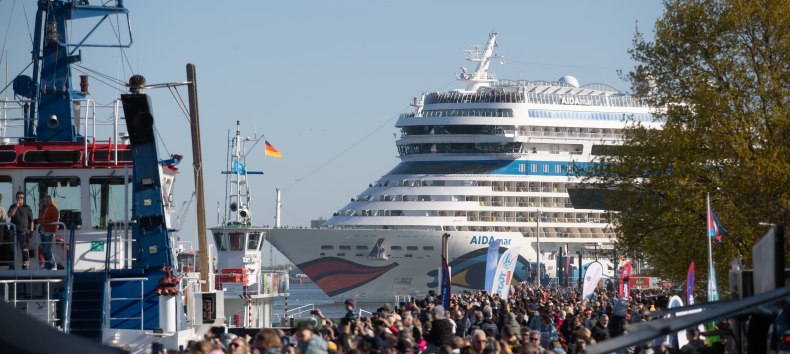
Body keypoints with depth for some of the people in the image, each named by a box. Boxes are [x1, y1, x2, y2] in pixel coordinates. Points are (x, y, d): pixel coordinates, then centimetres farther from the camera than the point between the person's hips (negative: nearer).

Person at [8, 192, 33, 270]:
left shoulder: (27, 208, 5)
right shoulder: (13, 207, 10)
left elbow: (31, 221, 6)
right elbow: (9, 215, -9)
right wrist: (16, 207, -15)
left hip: (24, 231, -2)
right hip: (14, 231, 2)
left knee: (25, 250, -10)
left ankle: (26, 265, -9)